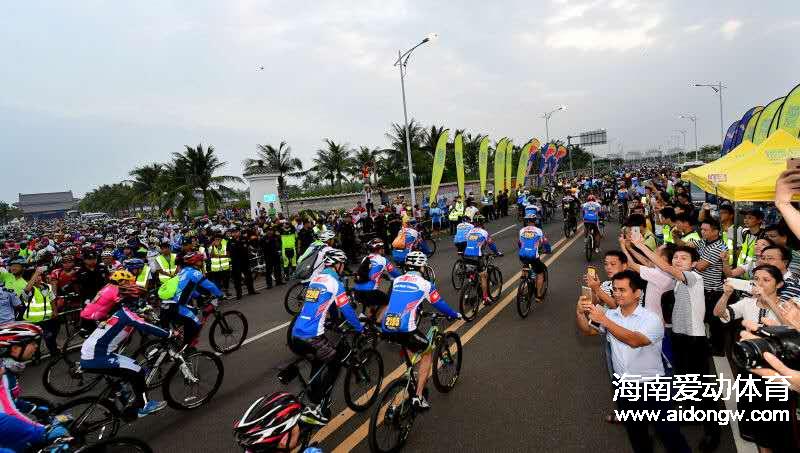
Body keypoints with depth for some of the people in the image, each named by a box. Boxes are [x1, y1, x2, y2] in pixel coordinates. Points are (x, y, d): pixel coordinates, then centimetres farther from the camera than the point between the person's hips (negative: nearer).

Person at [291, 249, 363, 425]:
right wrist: (360, 328, 11)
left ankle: (313, 403, 33)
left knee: (318, 363, 27)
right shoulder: (334, 282, -6)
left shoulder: (315, 278, 16)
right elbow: (346, 309, -4)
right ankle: (315, 408, 10)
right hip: (312, 337, -7)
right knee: (335, 364, 12)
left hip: (296, 334, 8)